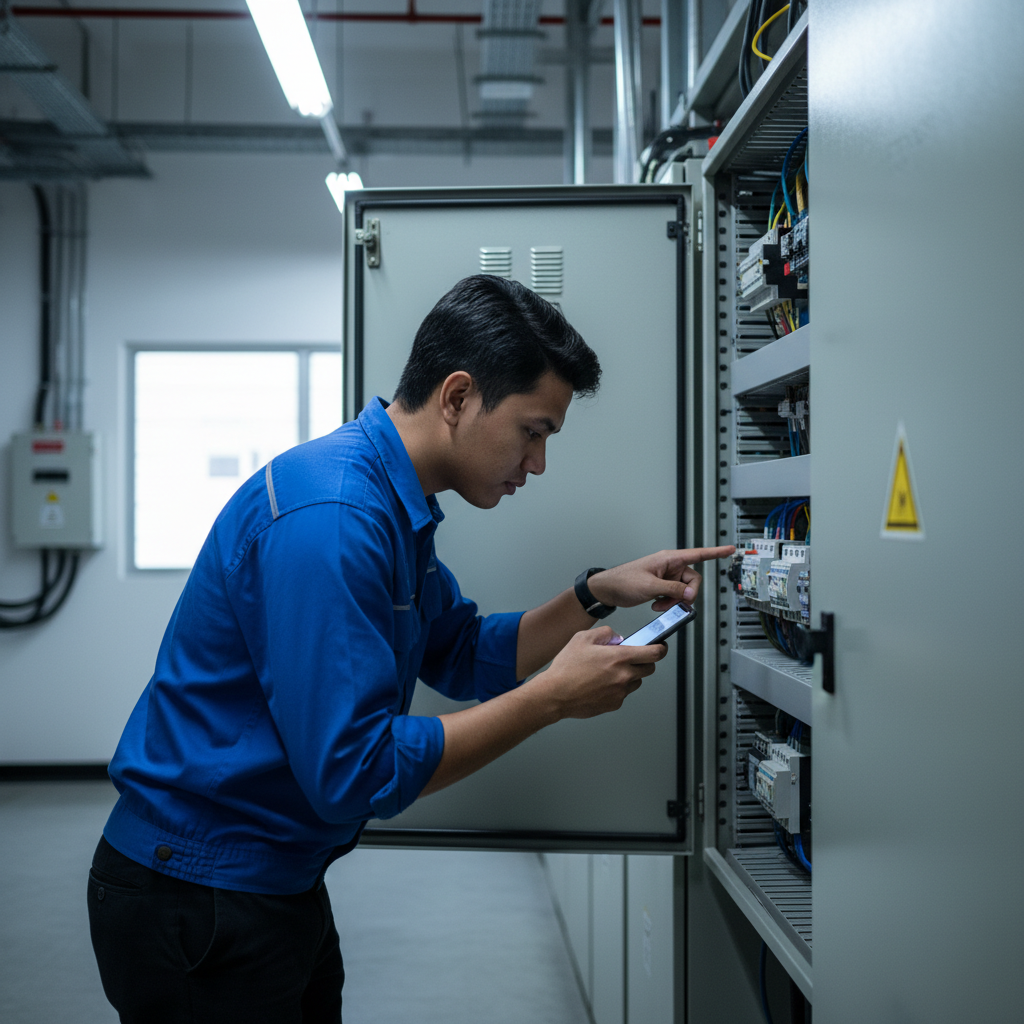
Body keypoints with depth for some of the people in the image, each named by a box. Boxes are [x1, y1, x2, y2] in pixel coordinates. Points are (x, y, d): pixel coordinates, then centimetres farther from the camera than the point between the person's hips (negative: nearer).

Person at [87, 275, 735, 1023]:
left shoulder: (395, 503, 5)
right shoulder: (331, 517, -28)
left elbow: (466, 657, 13)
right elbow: (353, 774, -29)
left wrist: (598, 593, 1)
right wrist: (555, 697, -24)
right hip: (196, 901, -9)